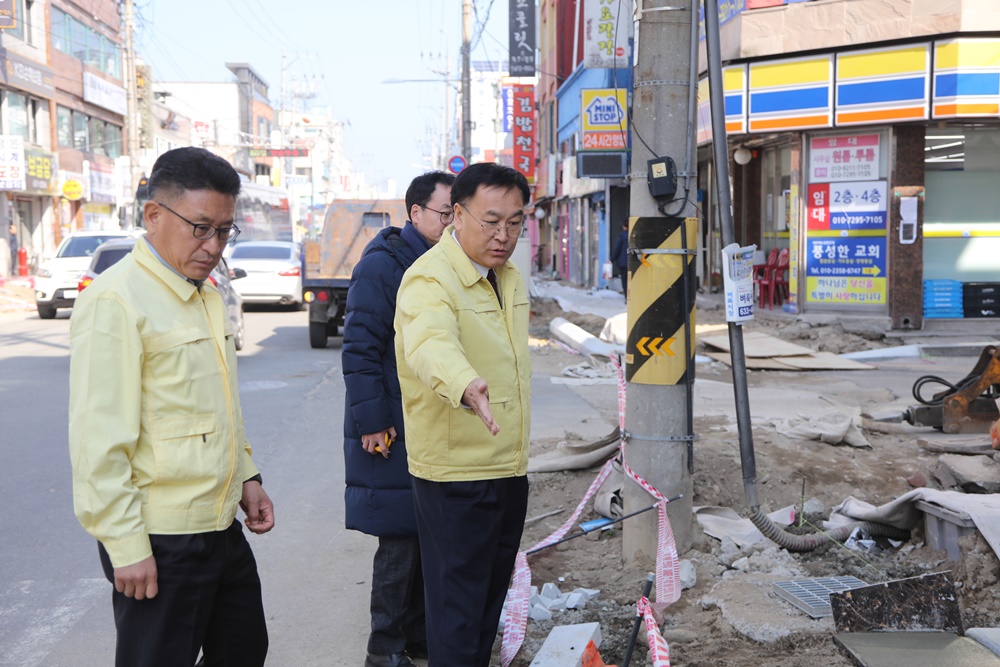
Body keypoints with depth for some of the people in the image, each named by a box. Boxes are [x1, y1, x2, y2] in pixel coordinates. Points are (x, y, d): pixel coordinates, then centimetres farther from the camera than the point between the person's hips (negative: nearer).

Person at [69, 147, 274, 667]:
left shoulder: (206, 296, 12)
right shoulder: (115, 301, -16)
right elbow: (99, 439, -19)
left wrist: (245, 477, 17)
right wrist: (126, 546, -19)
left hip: (222, 526, 9)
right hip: (159, 544, -9)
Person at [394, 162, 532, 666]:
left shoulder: (509, 276, 9)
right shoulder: (430, 280, -19)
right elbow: (431, 345, -41)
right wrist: (465, 386, -63)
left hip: (510, 468, 8)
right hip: (456, 474, -8)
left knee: (492, 593, 20)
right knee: (457, 607, -2)